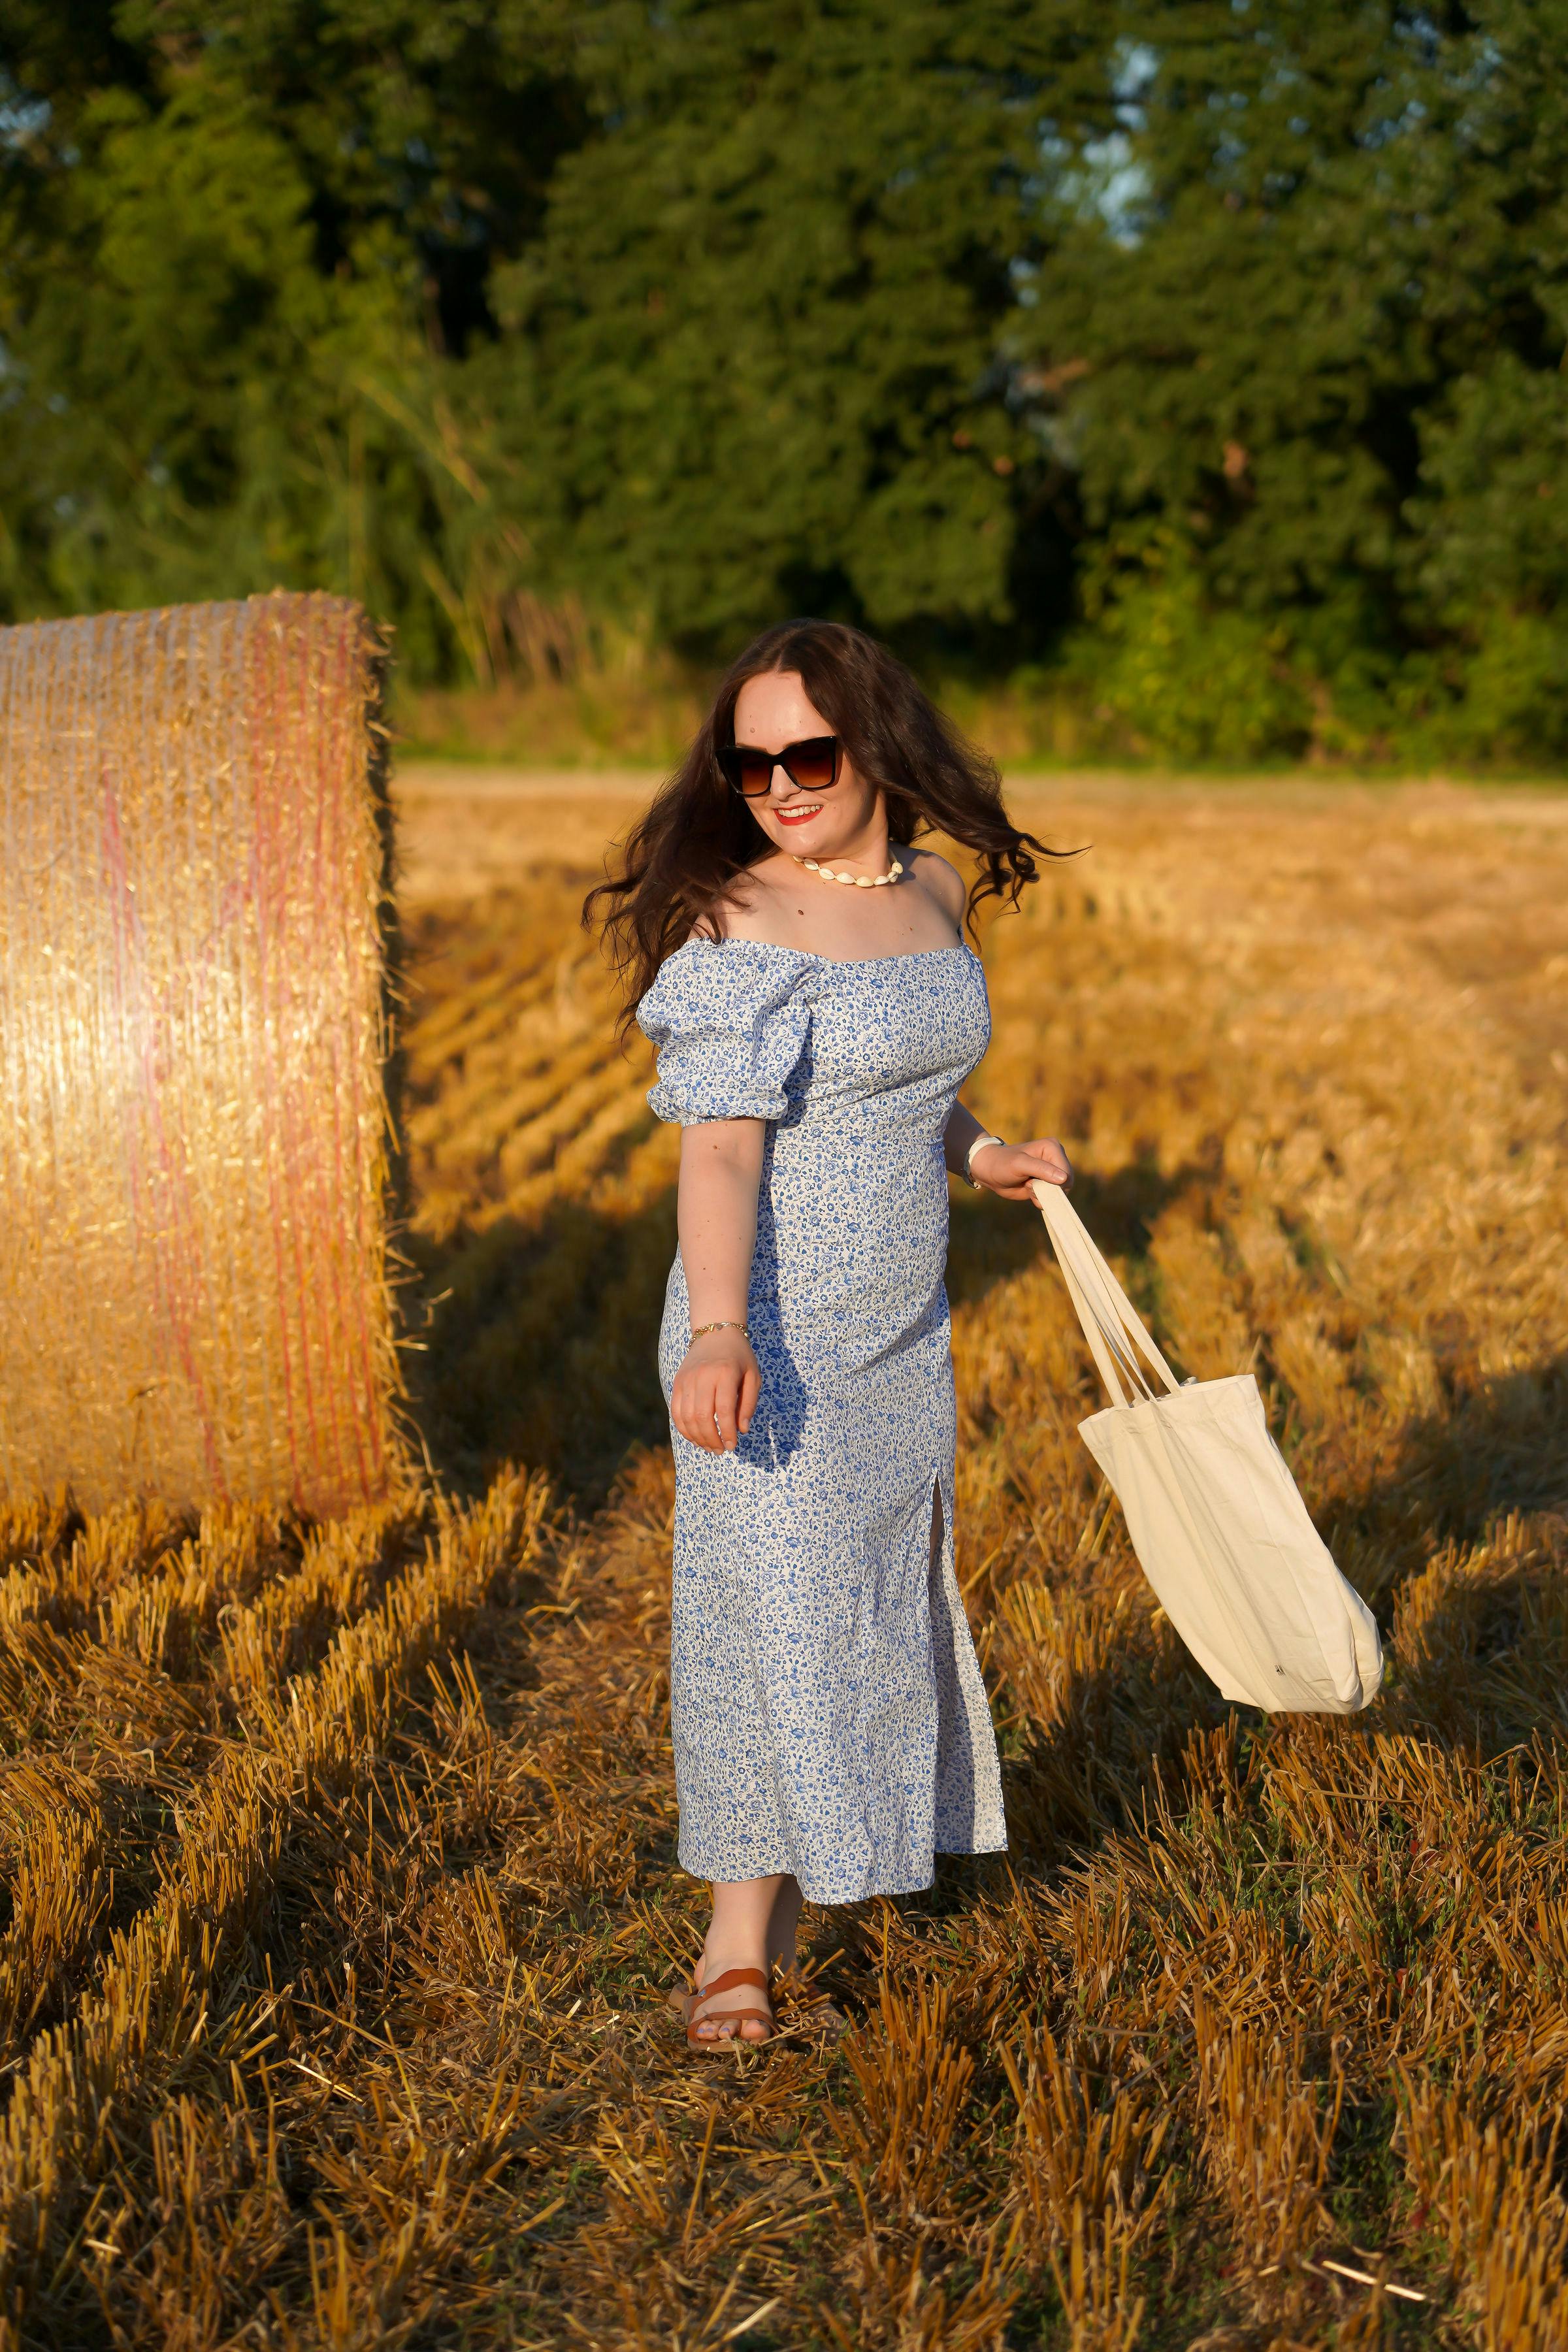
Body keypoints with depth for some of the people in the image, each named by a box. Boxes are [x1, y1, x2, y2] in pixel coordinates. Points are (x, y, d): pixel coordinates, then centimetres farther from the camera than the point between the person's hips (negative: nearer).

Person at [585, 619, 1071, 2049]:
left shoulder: (934, 894, 4)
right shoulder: (738, 922, -18)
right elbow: (720, 1139, -25)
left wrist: (981, 1155, 4)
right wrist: (718, 1331, -37)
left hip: (902, 1333, 7)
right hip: (770, 1331, -7)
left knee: (881, 1587, 18)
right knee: (773, 1599, -4)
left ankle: (814, 1863, 38)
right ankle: (740, 1941, 11)